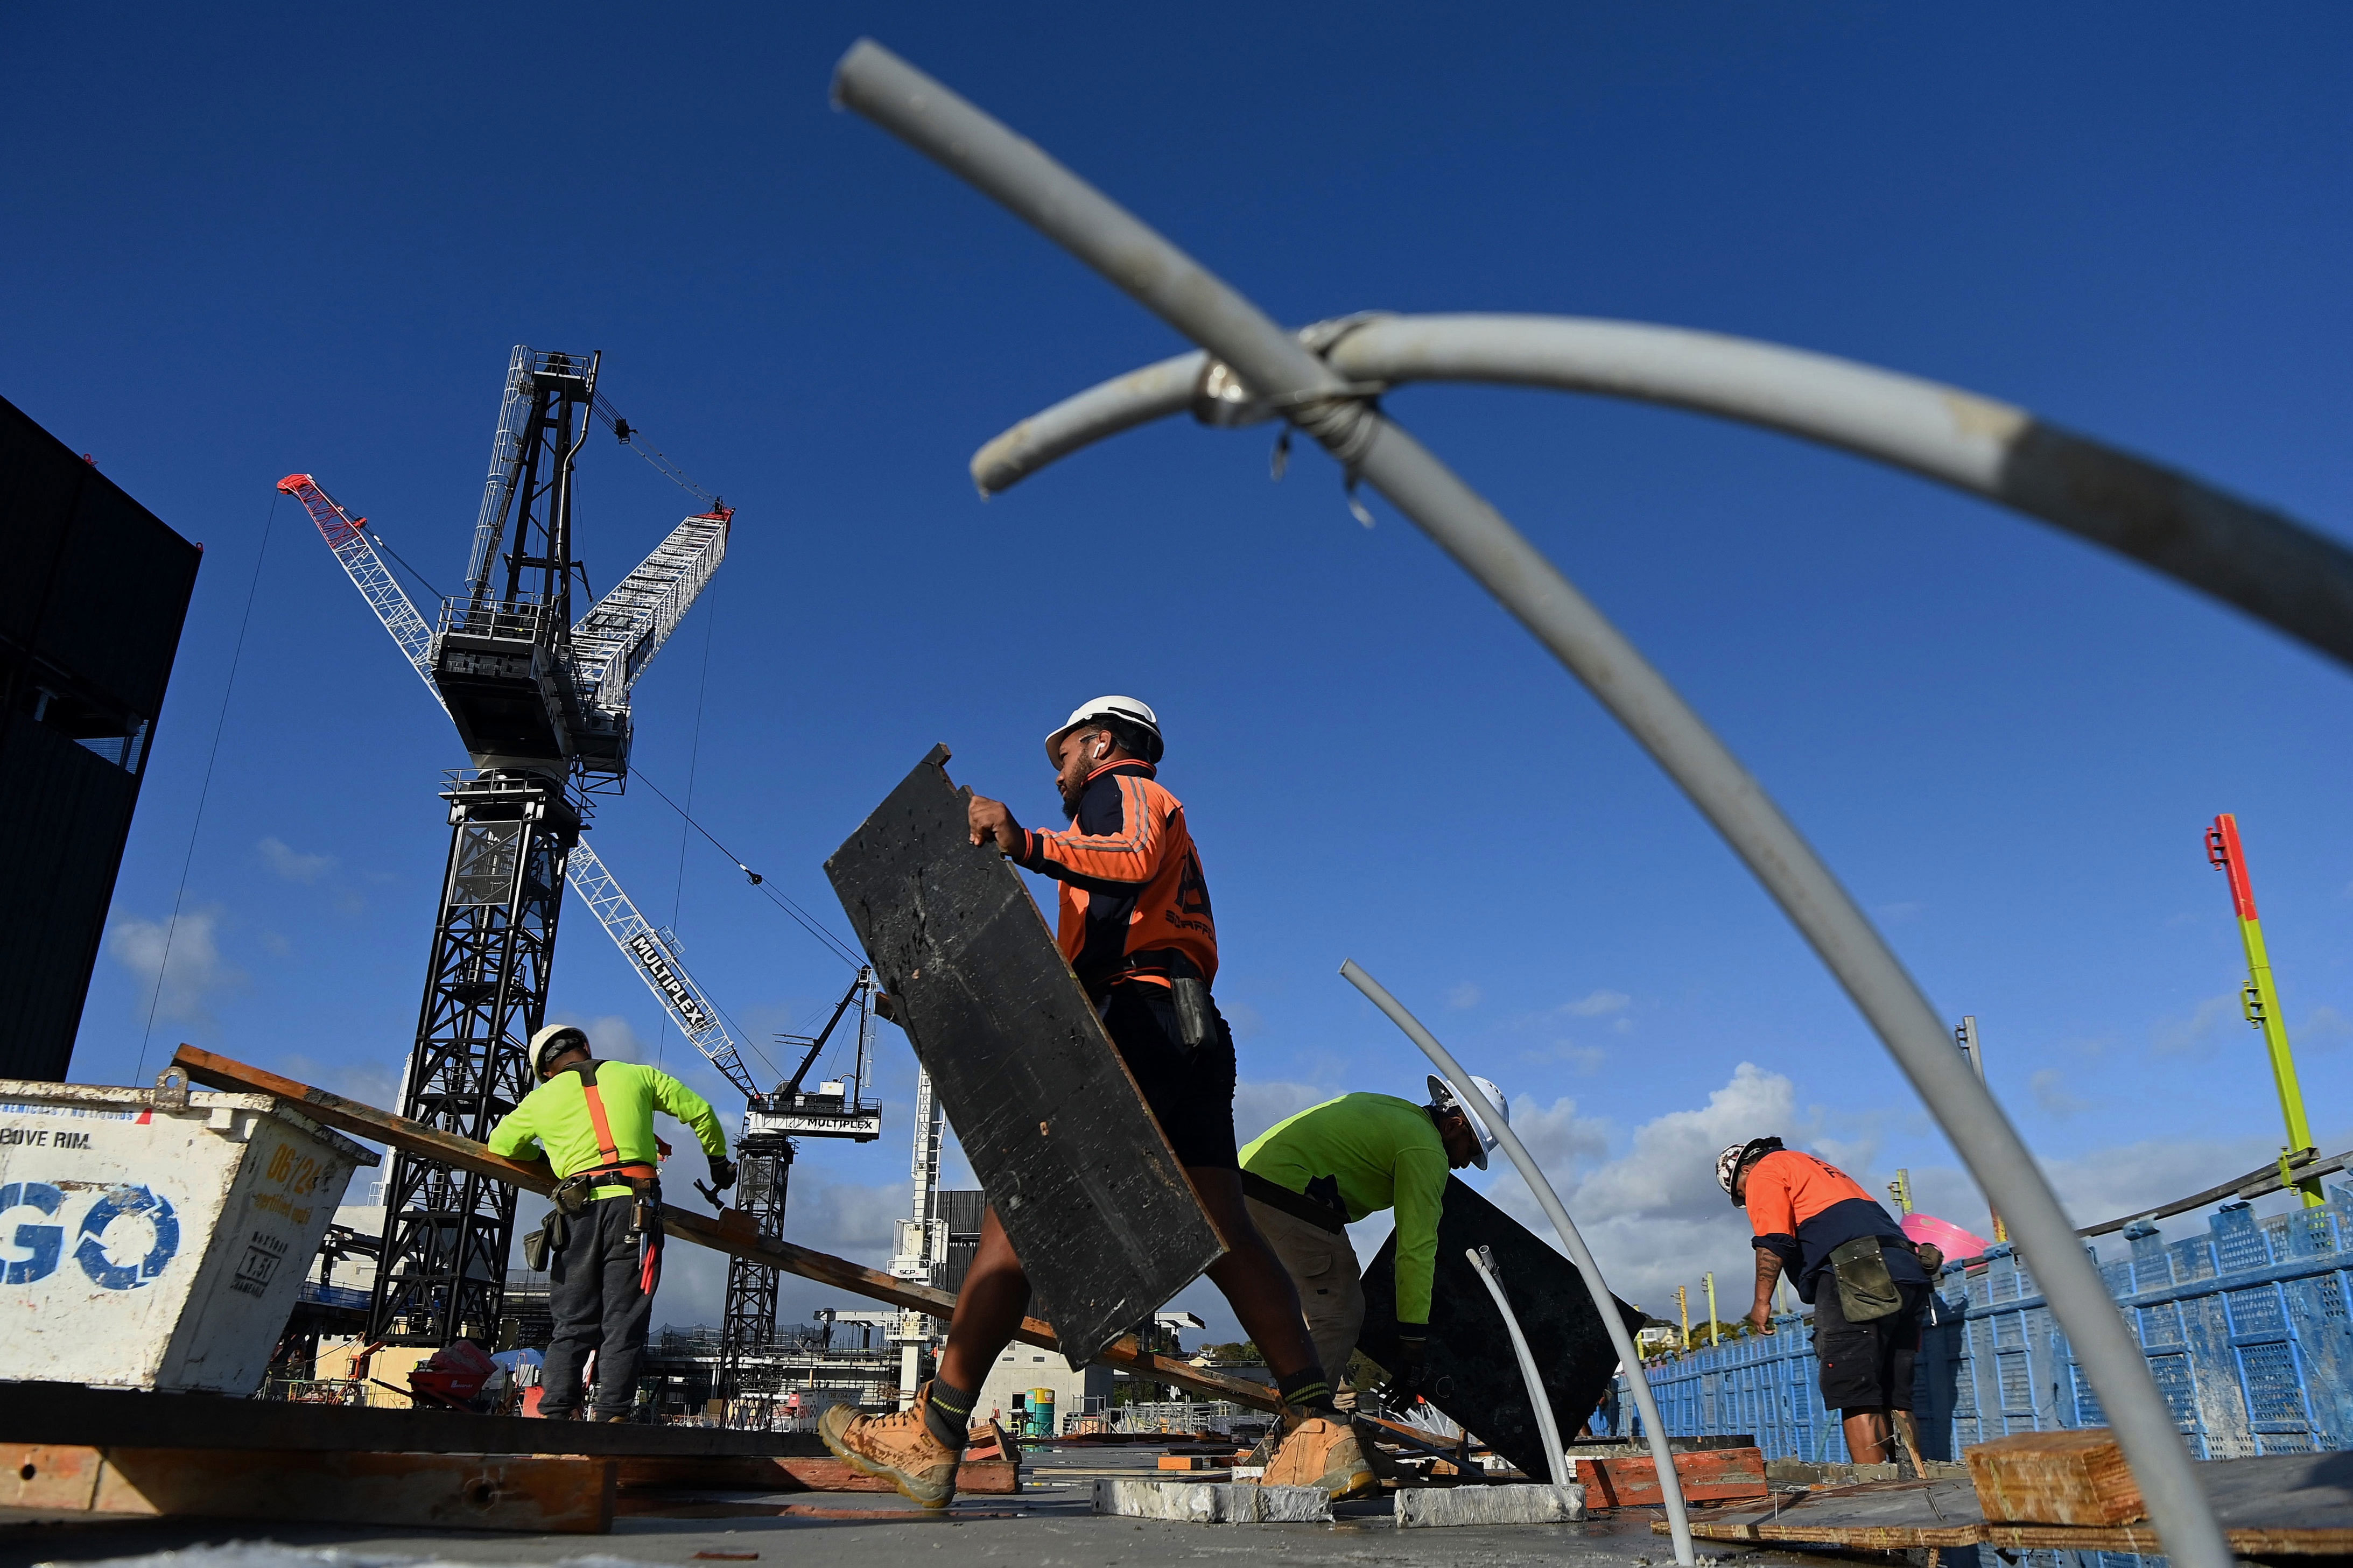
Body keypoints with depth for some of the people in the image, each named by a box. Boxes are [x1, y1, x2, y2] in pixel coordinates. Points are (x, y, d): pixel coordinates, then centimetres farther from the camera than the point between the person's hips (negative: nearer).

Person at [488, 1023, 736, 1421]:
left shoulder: (542, 1098, 17)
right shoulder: (636, 1075, 14)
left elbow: (499, 1145, 29)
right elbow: (699, 1112, 18)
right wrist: (718, 1159, 33)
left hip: (578, 1211, 2)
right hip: (633, 1207, -1)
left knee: (574, 1325, 11)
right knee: (623, 1324, 0)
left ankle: (554, 1412, 3)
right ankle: (611, 1415, -6)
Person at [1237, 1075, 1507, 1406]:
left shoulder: (1392, 1110, 23)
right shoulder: (1426, 1150, -4)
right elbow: (1417, 1248, -8)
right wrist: (1414, 1340, -6)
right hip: (1290, 1195, -10)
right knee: (1342, 1316, -3)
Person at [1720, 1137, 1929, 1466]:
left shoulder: (1765, 1171, 10)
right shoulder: (1818, 1168, 35)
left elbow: (1773, 1243, -7)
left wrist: (1762, 1301, -5)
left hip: (1855, 1279, -9)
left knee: (1854, 1396, -9)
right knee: (1894, 1399, 10)